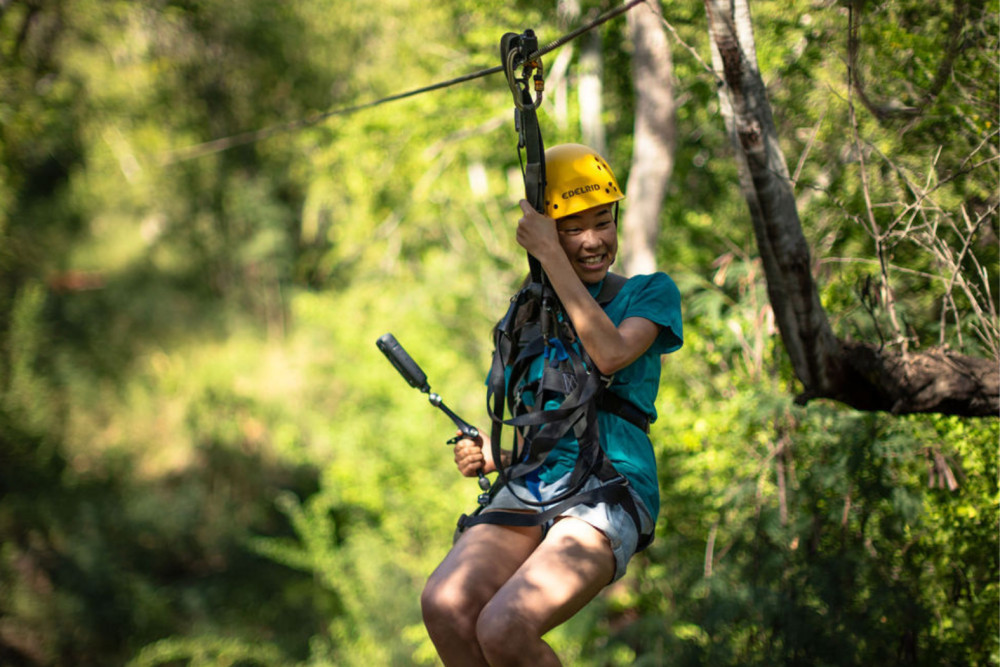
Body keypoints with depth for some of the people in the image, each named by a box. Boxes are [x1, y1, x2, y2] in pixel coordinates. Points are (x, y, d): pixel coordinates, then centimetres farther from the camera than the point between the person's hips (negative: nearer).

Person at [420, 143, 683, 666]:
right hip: (531, 487, 5)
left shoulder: (651, 291, 9)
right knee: (444, 604, -28)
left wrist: (552, 258, -11)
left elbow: (610, 355, -13)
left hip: (608, 491, -4)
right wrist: (491, 457, 5)